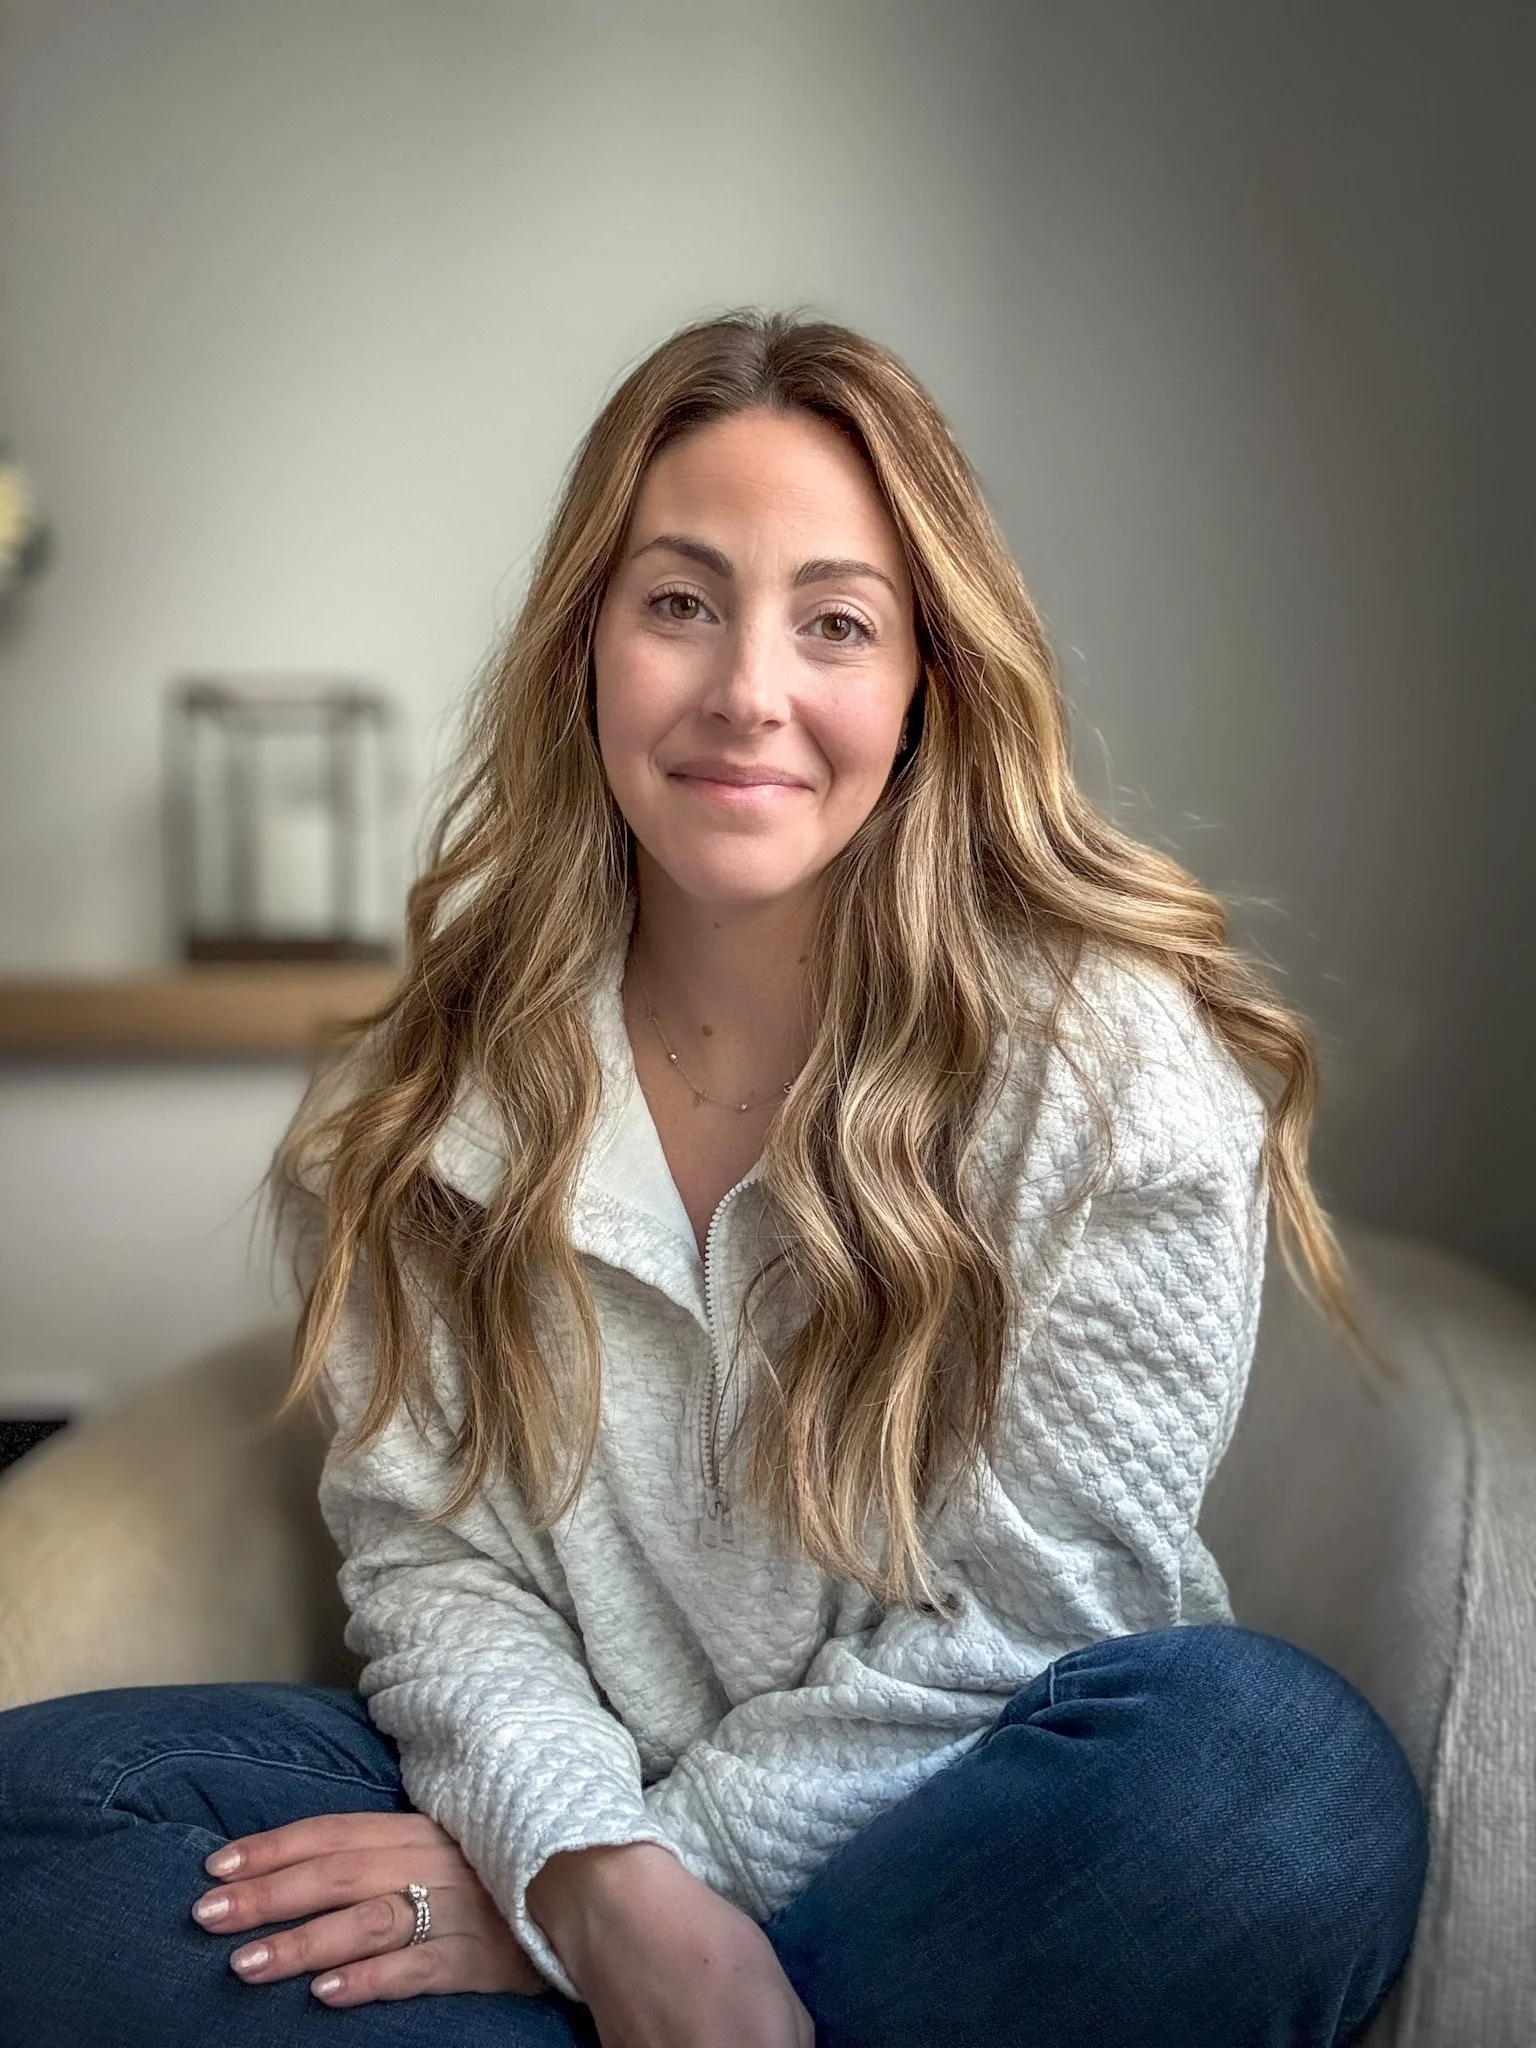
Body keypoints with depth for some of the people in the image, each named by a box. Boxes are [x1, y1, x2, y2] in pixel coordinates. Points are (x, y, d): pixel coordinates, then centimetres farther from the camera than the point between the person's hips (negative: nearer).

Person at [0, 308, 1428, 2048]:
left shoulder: (1121, 1065, -12)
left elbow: (1019, 1629, -13)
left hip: (922, 1847, -2)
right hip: (552, 1805, 3)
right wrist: (596, 1878, -24)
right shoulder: (438, 1083, 0)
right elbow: (430, 1550, -3)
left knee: (1277, 1761, -35)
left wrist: (606, 1899, -14)